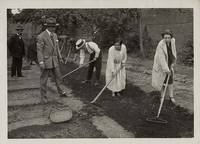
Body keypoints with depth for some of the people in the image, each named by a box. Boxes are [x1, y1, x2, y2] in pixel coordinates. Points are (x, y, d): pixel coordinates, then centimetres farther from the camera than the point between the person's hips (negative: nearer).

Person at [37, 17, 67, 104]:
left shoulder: (54, 35, 8)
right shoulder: (41, 36, -15)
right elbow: (39, 50, -16)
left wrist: (60, 58, 16)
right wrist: (41, 62, -23)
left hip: (54, 61, 7)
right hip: (45, 60, -7)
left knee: (58, 76, 14)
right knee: (44, 79, 2)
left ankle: (61, 92, 30)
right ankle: (43, 97, 13)